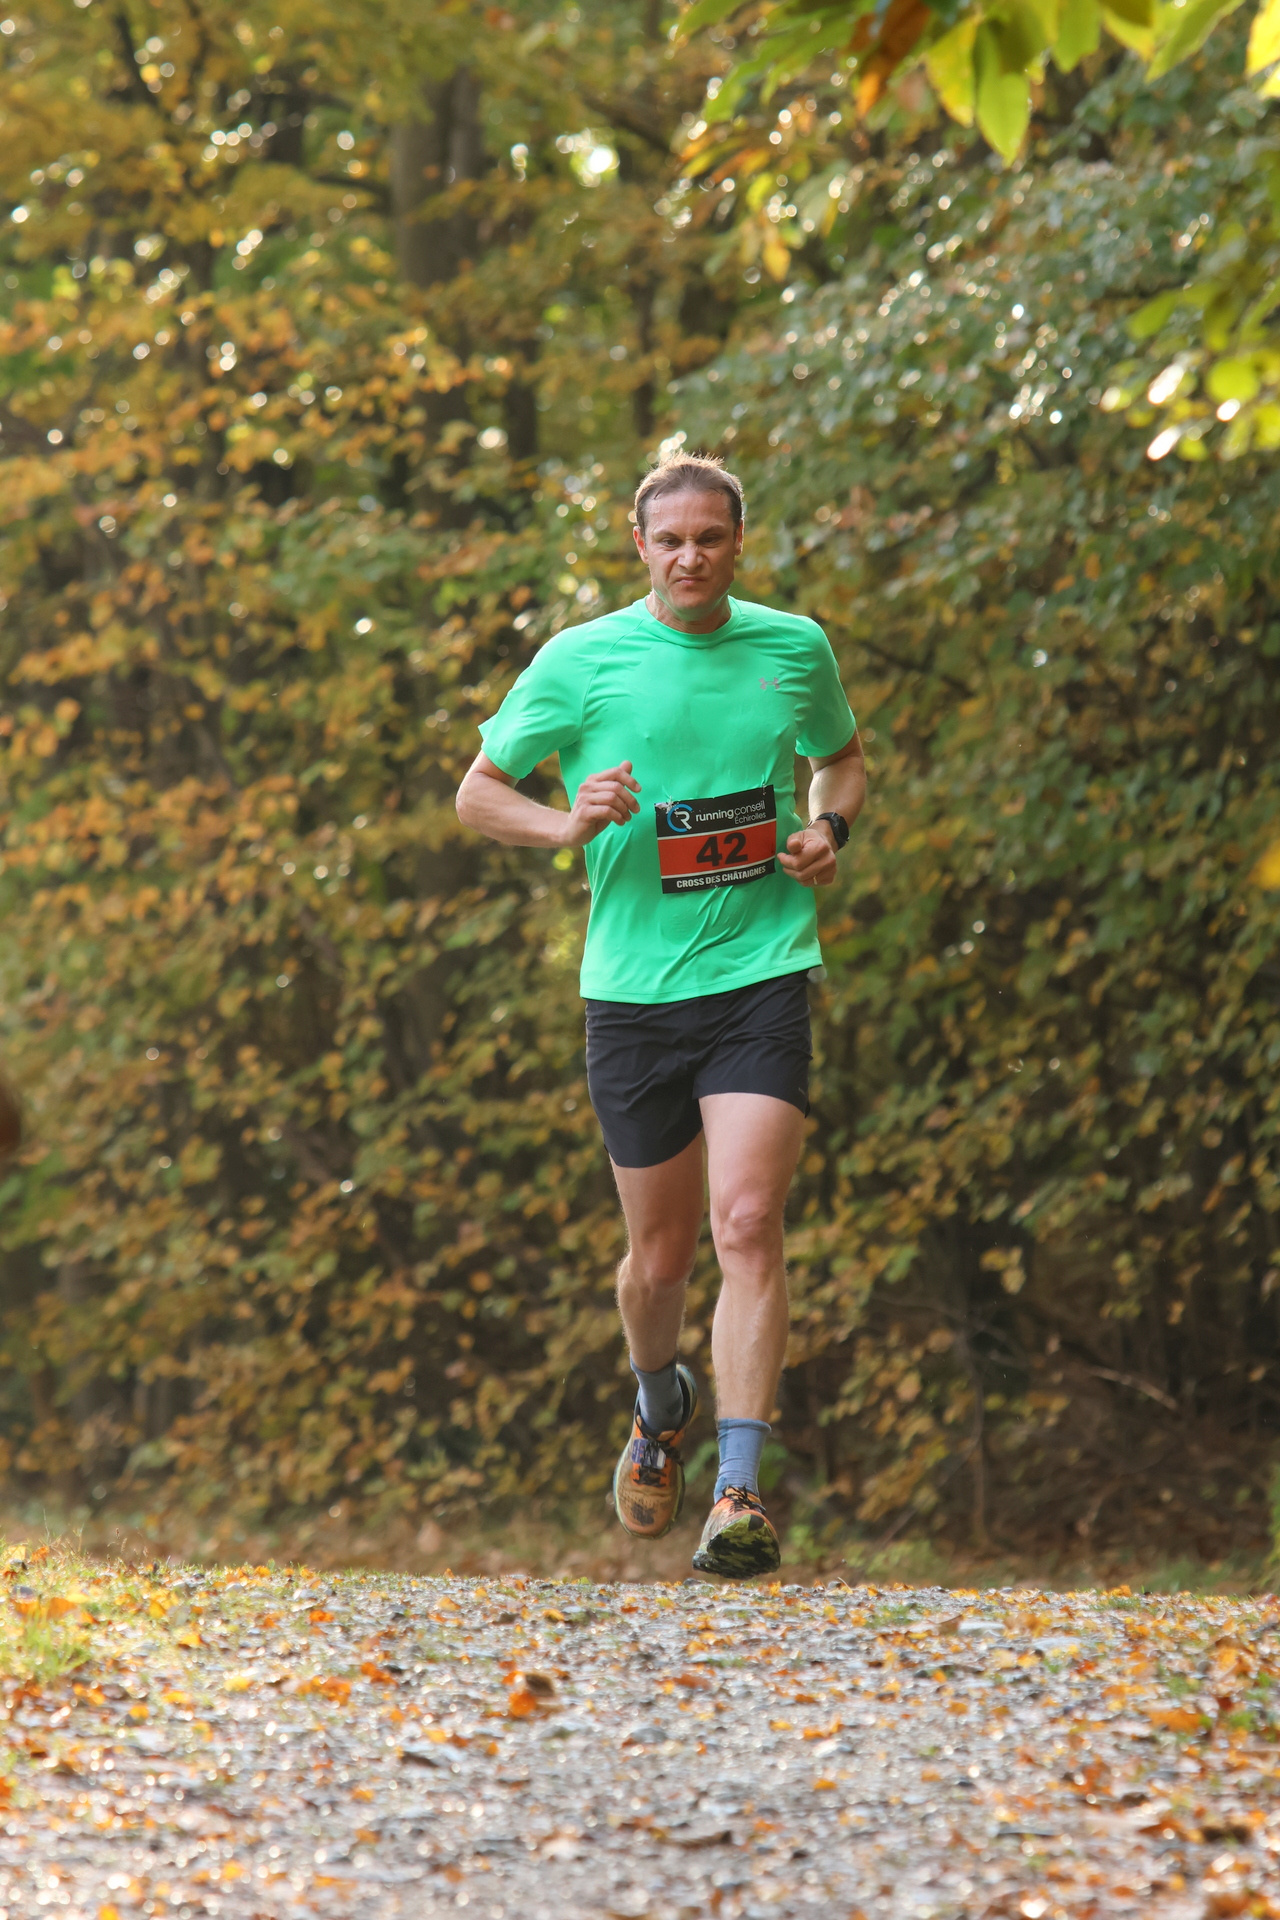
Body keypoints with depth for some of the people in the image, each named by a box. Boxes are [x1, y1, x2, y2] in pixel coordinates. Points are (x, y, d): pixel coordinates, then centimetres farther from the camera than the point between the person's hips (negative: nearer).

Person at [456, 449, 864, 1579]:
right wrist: (570, 824, -15)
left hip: (762, 971, 0)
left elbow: (843, 755, 25)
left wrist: (830, 828, 3)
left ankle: (742, 1490, -19)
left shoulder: (795, 648, 6)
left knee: (748, 1225, -16)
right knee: (661, 1250, 9)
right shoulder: (581, 659, -1)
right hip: (634, 987, 0)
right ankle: (661, 1411, 41)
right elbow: (477, 793, 5)